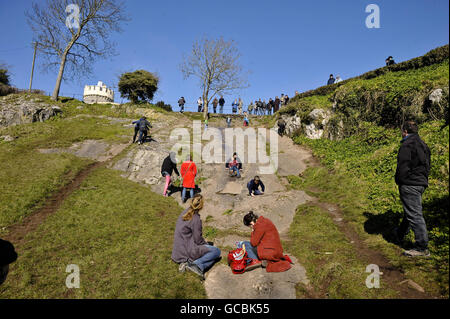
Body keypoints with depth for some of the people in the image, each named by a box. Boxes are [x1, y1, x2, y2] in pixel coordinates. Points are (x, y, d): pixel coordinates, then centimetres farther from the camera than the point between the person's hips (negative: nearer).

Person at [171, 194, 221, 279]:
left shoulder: (184, 213, 4)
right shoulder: (196, 219, -21)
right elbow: (198, 240, -16)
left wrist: (204, 242, 15)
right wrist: (206, 244, 5)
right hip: (187, 250, -8)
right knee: (216, 251, -2)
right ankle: (197, 264, -18)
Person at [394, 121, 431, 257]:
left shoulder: (407, 145, -15)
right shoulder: (423, 145, 15)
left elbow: (403, 167, -19)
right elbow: (427, 165, 19)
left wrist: (399, 181, -5)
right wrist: (423, 179, 20)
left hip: (410, 185, -10)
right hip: (421, 183, 10)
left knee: (414, 215, -6)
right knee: (411, 211, 23)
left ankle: (422, 248, -2)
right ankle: (401, 234, 42)